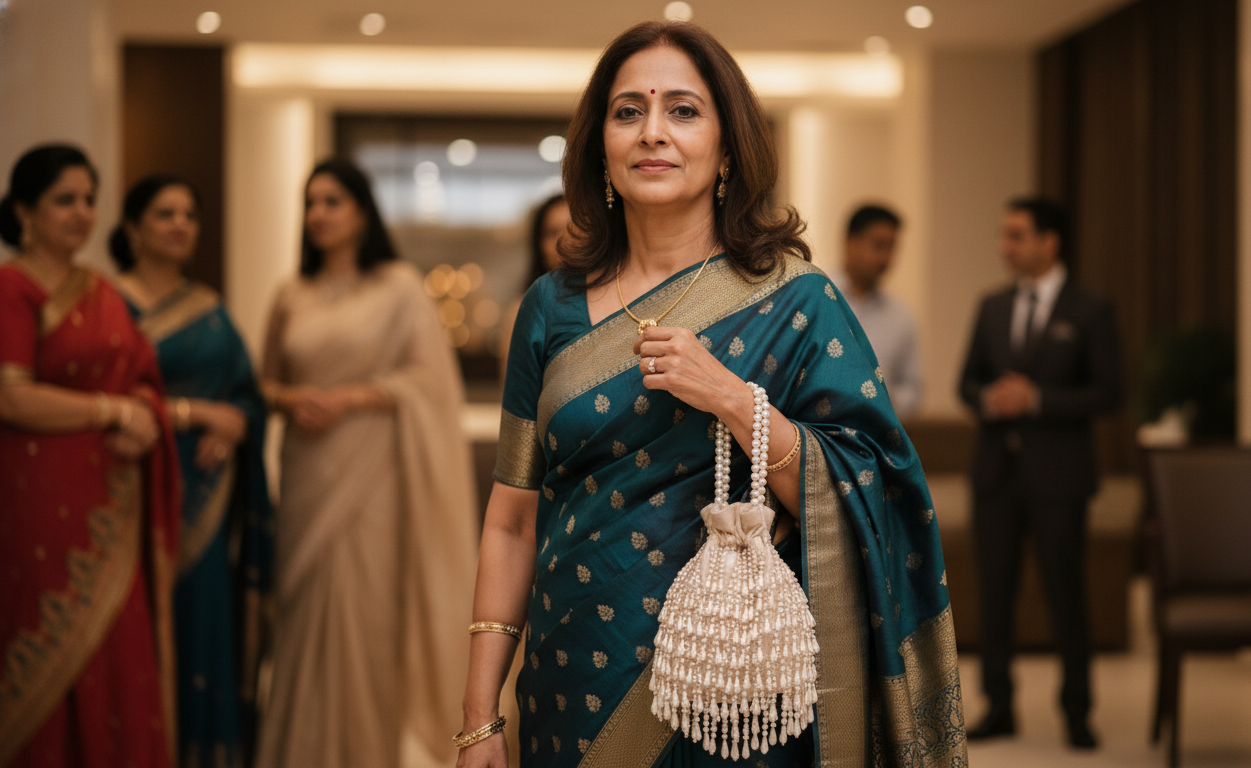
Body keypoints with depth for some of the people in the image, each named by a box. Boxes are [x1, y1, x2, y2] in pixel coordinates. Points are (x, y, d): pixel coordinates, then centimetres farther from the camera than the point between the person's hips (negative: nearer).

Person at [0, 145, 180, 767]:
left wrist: (145, 416, -7)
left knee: (117, 656, 7)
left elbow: (140, 378, 17)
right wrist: (114, 411, -11)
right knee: (51, 662, -1)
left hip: (111, 502, 7)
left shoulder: (101, 291, 15)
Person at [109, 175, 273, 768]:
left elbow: (249, 393, 13)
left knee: (207, 626, 4)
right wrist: (195, 411, -13)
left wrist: (233, 424, -8)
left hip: (207, 500, 5)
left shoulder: (210, 309, 15)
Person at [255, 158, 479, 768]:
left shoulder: (399, 285, 1)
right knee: (306, 610, 1)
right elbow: (267, 382, 17)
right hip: (309, 472, 3)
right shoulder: (292, 297, 12)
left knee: (366, 606, -6)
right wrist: (291, 398, -5)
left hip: (373, 471, -3)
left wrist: (350, 398, -14)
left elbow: (429, 375, -5)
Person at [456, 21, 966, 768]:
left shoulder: (794, 302, -4)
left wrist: (734, 399, -21)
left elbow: (860, 504, -10)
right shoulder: (553, 308, 4)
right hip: (573, 694, 3)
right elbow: (513, 521, 4)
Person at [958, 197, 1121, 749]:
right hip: (996, 470, 4)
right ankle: (999, 709, 14)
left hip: (1057, 474, -4)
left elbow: (1107, 392, -7)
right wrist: (988, 398, -9)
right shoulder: (993, 308, 11)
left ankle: (1077, 714, 11)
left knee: (1065, 596, 0)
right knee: (994, 594, 5)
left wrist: (1036, 398, -17)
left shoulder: (1090, 312, -3)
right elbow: (968, 380, 14)